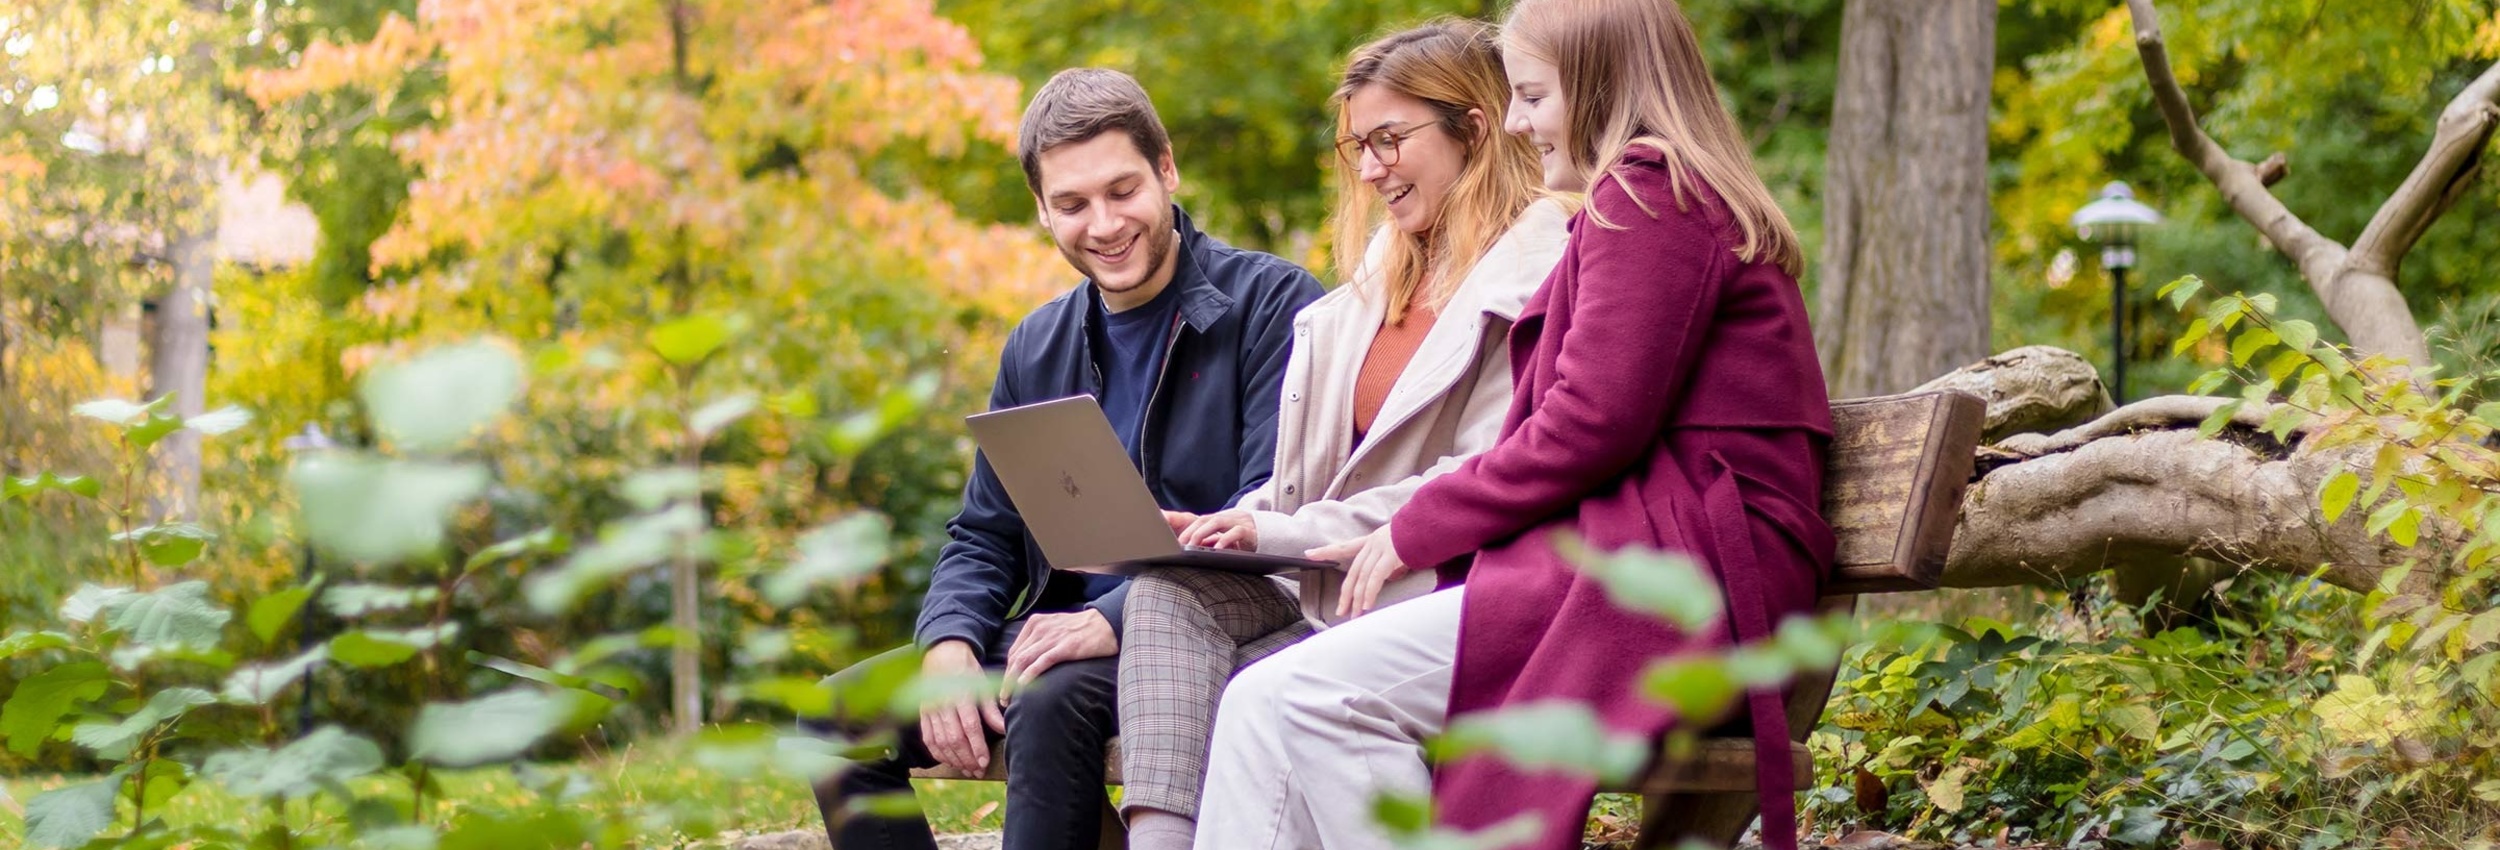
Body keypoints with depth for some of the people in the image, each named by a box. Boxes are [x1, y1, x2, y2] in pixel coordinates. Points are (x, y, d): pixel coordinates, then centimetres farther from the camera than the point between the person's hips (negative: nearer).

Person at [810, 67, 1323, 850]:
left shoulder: (1271, 304, -4)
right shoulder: (1036, 349, 16)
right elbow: (983, 536, 17)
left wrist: (1116, 618, -25)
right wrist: (949, 645, -7)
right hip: (1061, 632, 7)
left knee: (1053, 702, -36)